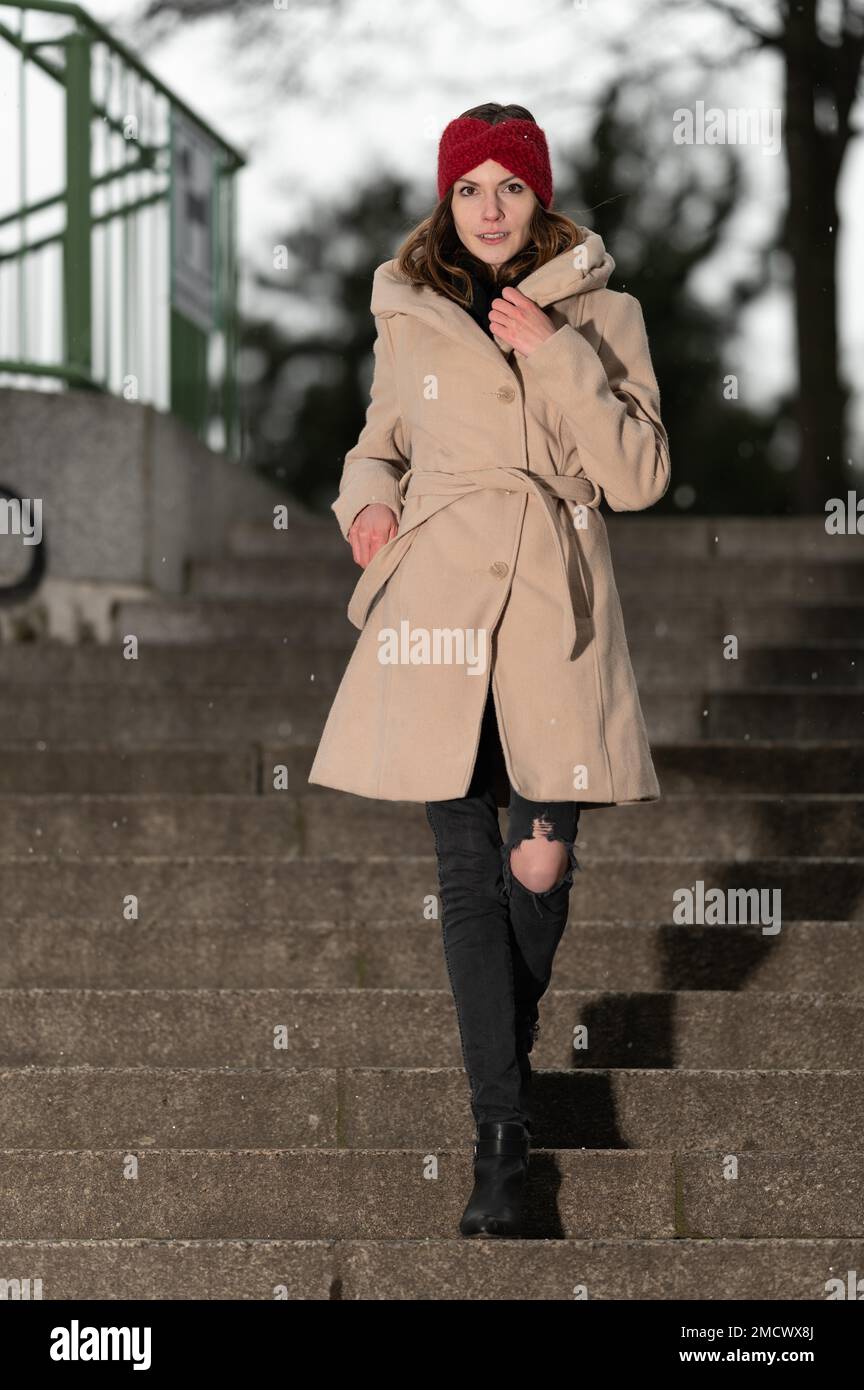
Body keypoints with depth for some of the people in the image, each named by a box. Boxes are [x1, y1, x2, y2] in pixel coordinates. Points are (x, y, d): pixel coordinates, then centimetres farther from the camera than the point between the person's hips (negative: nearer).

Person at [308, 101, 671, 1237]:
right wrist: (367, 497, 0)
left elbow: (641, 479, -5)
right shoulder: (409, 319, 8)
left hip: (554, 609, -1)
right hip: (439, 600, 1)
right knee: (468, 868, -2)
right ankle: (502, 1127, 1)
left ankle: (508, 1046, 28)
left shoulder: (601, 315, 3)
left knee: (541, 861, -3)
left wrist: (558, 357, -12)